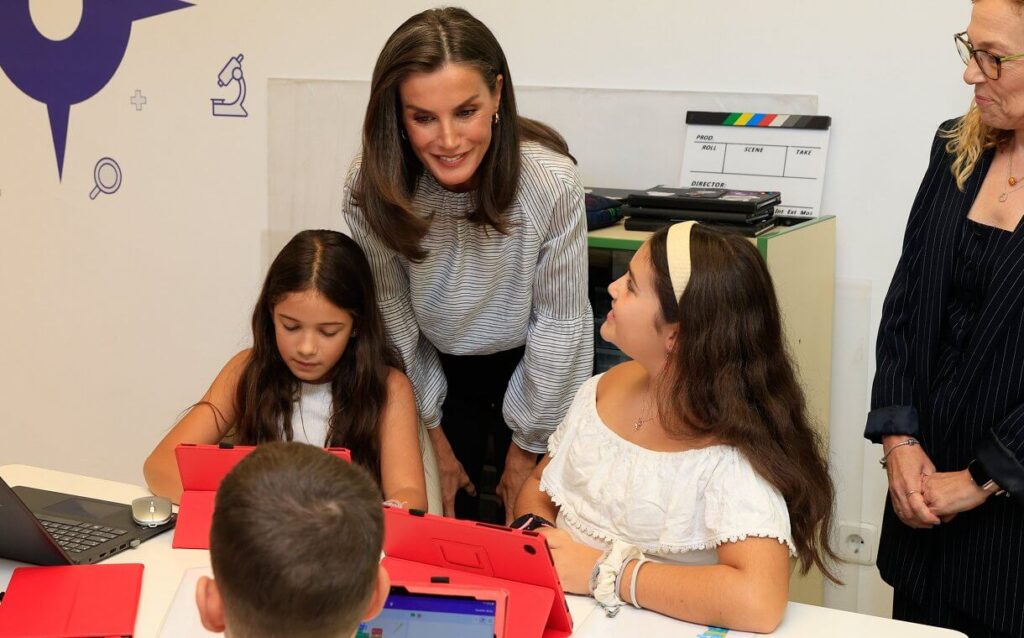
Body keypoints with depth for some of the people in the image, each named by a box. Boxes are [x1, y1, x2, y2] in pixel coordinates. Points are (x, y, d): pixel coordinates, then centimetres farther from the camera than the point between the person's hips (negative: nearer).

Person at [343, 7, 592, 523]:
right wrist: (433, 431, -1)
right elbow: (392, 312, -10)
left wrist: (527, 445, -7)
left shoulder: (550, 181, -28)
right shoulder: (369, 188, -23)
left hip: (531, 365, -1)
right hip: (437, 368, 1)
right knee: (444, 522, 13)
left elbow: (560, 323, -17)